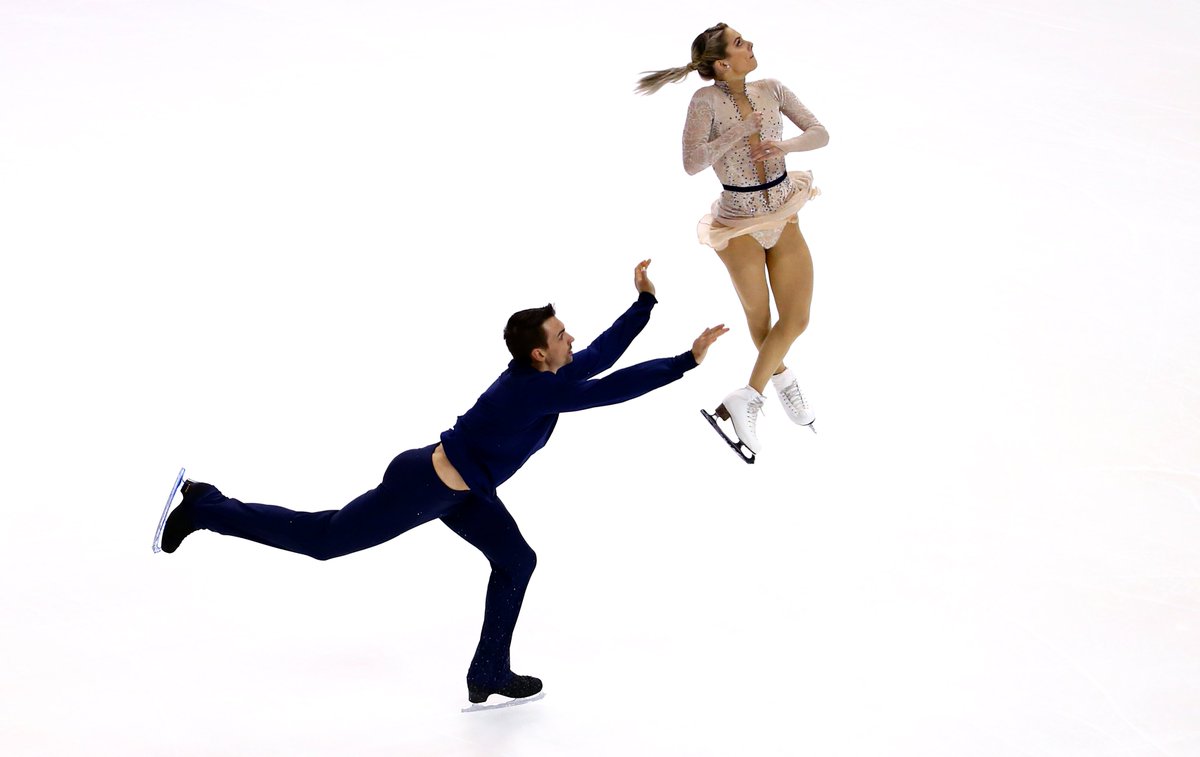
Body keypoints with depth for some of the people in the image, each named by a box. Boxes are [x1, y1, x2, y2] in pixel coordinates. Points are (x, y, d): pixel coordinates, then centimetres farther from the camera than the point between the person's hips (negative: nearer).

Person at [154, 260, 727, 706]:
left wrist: (645, 301, 8)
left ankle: (489, 675, 21)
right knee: (322, 538, 3)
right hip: (422, 487, -10)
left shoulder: (541, 373, -2)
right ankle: (204, 508, 13)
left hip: (457, 489, 10)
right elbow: (611, 390, -33)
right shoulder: (538, 388, -29)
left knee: (516, 562, 10)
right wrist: (687, 362, -31)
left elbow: (600, 358, 11)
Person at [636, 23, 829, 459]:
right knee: (759, 318, 11)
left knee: (796, 320, -3)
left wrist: (785, 146, -23)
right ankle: (781, 377, 37)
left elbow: (820, 133, -5)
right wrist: (739, 131, -28)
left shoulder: (771, 90, -5)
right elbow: (692, 164, -26)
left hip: (784, 218, 4)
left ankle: (747, 400, 4)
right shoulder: (707, 100, -17)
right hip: (739, 225, -4)